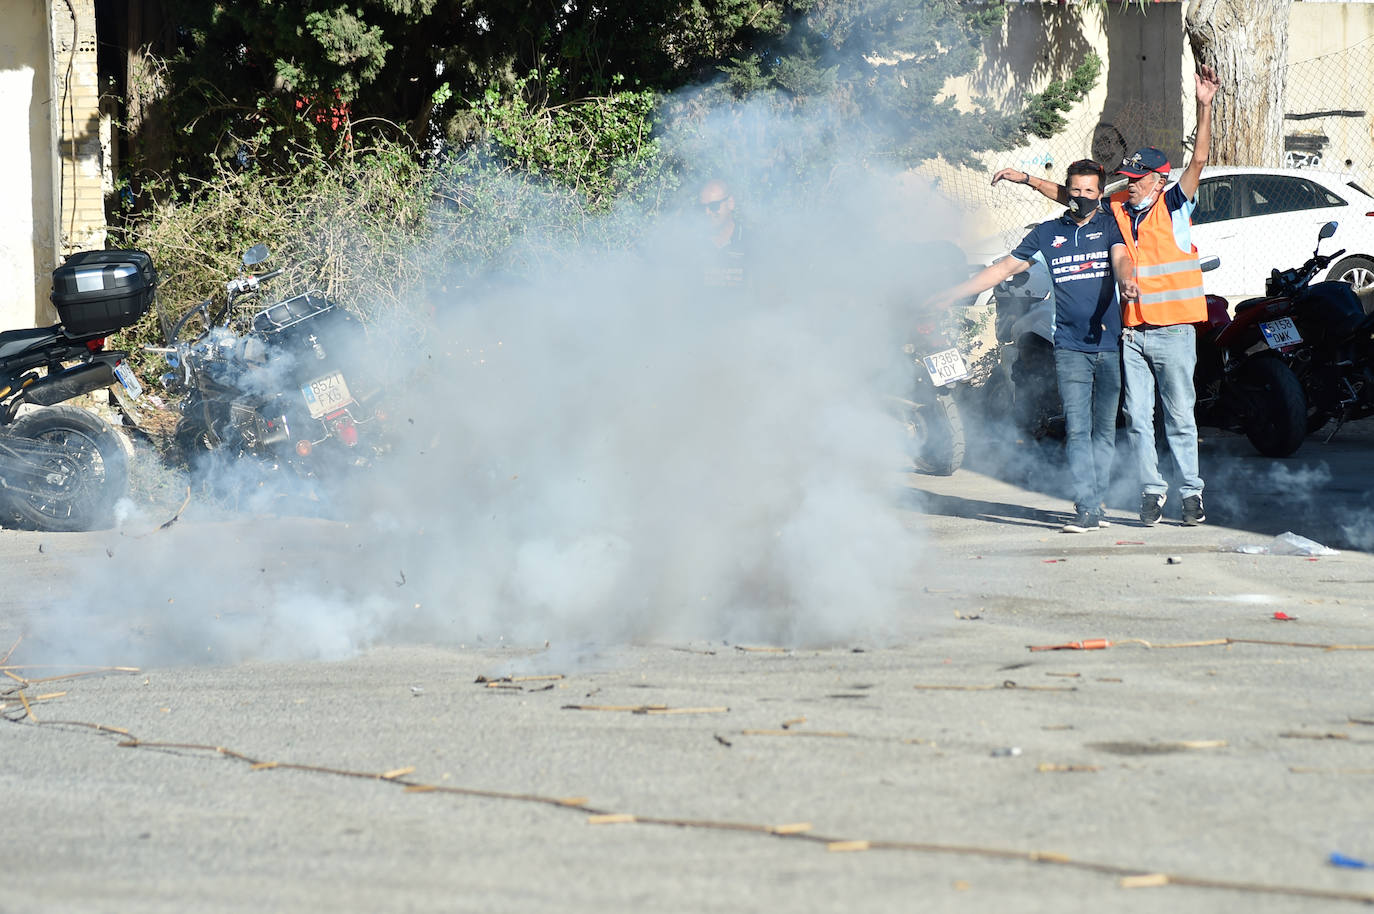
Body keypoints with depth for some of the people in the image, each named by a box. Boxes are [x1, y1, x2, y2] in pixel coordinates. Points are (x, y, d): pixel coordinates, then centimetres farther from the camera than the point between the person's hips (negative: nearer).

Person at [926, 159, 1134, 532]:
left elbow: (1121, 258, -10)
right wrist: (952, 294, 15)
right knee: (1077, 429, -8)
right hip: (1070, 347, 1)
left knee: (1104, 430, 3)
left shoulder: (1109, 226, 9)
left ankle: (1095, 503, 11)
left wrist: (1127, 279, -35)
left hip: (1109, 345, -1)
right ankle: (1086, 508, -11)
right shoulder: (1047, 233, 13)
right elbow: (1005, 267, 18)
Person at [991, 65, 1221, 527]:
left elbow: (1199, 159, -13)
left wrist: (1205, 107, -23)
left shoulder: (1174, 205, -3)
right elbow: (1069, 195, 19)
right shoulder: (1115, 208, 9)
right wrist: (1026, 179, 16)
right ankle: (1152, 490, 12)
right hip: (1131, 332, 4)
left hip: (1173, 331, -4)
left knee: (1180, 416, 1)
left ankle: (1191, 491, 9)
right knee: (1138, 416, 4)